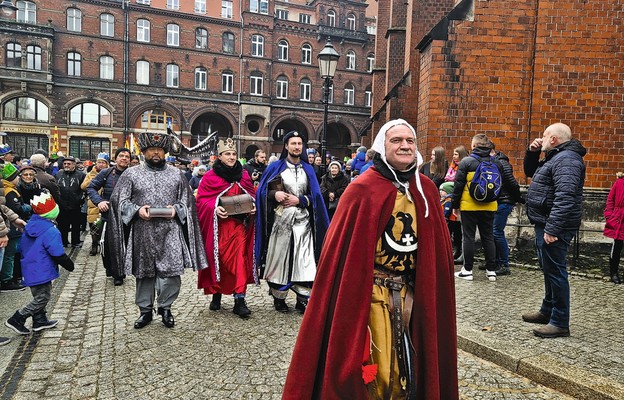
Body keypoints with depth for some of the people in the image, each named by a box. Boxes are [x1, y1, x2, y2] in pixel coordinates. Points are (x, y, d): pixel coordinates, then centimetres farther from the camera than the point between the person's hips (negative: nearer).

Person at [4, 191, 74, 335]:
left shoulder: (30, 225, 2)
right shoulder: (51, 231, -24)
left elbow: (24, 248, 14)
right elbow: (58, 255, -22)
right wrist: (70, 265, -6)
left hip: (30, 268, 9)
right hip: (41, 272, -9)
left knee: (39, 296, 21)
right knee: (42, 298, 4)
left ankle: (40, 320, 30)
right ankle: (16, 320, 6)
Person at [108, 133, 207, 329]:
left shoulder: (177, 174, 10)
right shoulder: (131, 173, 7)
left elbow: (187, 200, 12)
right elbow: (120, 200, 4)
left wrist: (176, 209, -8)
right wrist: (137, 210, -13)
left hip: (170, 233, 0)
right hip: (142, 233, 0)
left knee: (171, 271, -3)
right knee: (144, 272, 9)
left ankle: (165, 307, 18)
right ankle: (145, 310, 24)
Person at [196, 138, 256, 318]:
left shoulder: (244, 175, 9)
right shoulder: (210, 177, -1)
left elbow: (253, 195, 15)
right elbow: (201, 200, -3)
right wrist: (214, 209, -21)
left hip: (239, 225, 2)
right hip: (217, 226, -1)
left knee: (239, 259, -5)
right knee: (217, 259, 7)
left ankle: (239, 300, -4)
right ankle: (216, 294, 24)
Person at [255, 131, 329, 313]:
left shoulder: (308, 169, 11)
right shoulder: (276, 167, 3)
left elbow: (314, 195, 7)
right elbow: (263, 191, 2)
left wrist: (299, 200, -9)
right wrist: (274, 194, -18)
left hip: (302, 220, 2)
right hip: (281, 219, -2)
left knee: (304, 260, -3)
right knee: (280, 257, 1)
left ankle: (302, 299, 4)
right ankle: (278, 298, 15)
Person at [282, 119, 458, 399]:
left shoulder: (426, 191, 6)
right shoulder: (363, 190, -10)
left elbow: (438, 247, 11)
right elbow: (344, 248, -12)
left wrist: (430, 292, 9)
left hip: (413, 294, 5)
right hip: (371, 293, -5)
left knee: (408, 363, 16)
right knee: (373, 365, 5)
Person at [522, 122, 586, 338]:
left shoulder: (566, 159, -17)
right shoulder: (555, 157, 17)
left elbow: (565, 197, -28)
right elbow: (530, 172, 32)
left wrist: (552, 228, -31)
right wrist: (532, 152, 14)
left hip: (553, 227, -11)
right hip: (545, 224, 11)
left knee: (555, 272, -6)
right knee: (549, 270, 19)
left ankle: (560, 323, 2)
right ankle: (547, 312, 32)